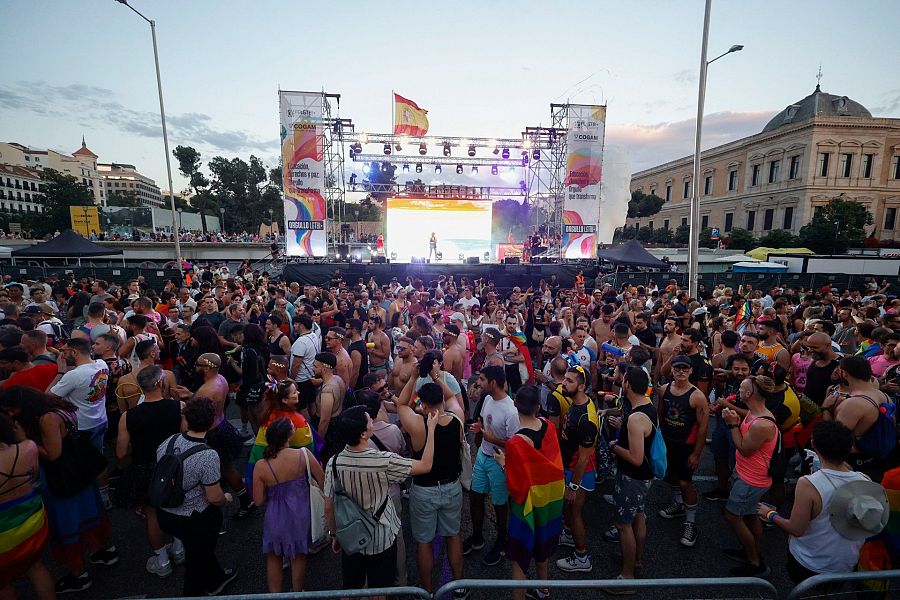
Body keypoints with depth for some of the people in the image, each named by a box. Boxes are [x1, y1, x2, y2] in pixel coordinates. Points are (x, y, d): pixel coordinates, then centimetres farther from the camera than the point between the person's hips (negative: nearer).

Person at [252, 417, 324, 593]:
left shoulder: (261, 467, -21)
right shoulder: (303, 455, -24)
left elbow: (258, 501, -9)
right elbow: (323, 482, -14)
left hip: (276, 517, -1)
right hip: (300, 515, 1)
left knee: (274, 557, 28)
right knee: (298, 556, 28)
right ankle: (297, 591, 48)